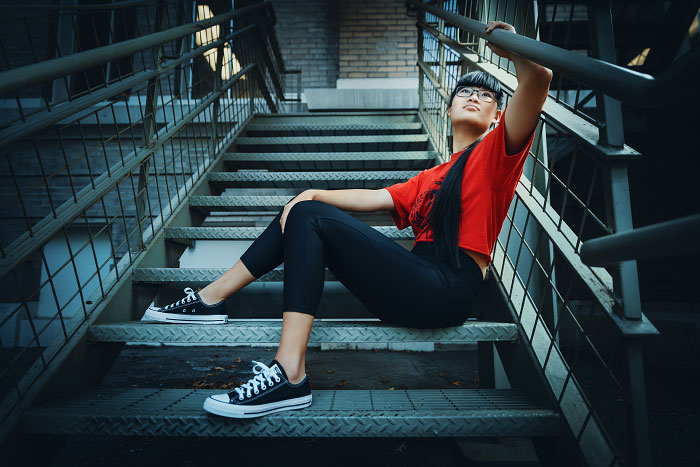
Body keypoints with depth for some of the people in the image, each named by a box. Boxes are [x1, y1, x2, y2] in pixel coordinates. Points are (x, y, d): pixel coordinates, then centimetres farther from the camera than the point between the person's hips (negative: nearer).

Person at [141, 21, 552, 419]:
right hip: (418, 282, 8)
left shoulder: (495, 152, 6)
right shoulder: (432, 177, 26)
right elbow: (374, 198, 18)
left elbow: (537, 80, -11)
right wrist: (312, 195, 7)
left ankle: (290, 375, -22)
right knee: (306, 210, 8)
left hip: (448, 291, -7)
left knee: (308, 217, -15)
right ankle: (211, 299, 9)